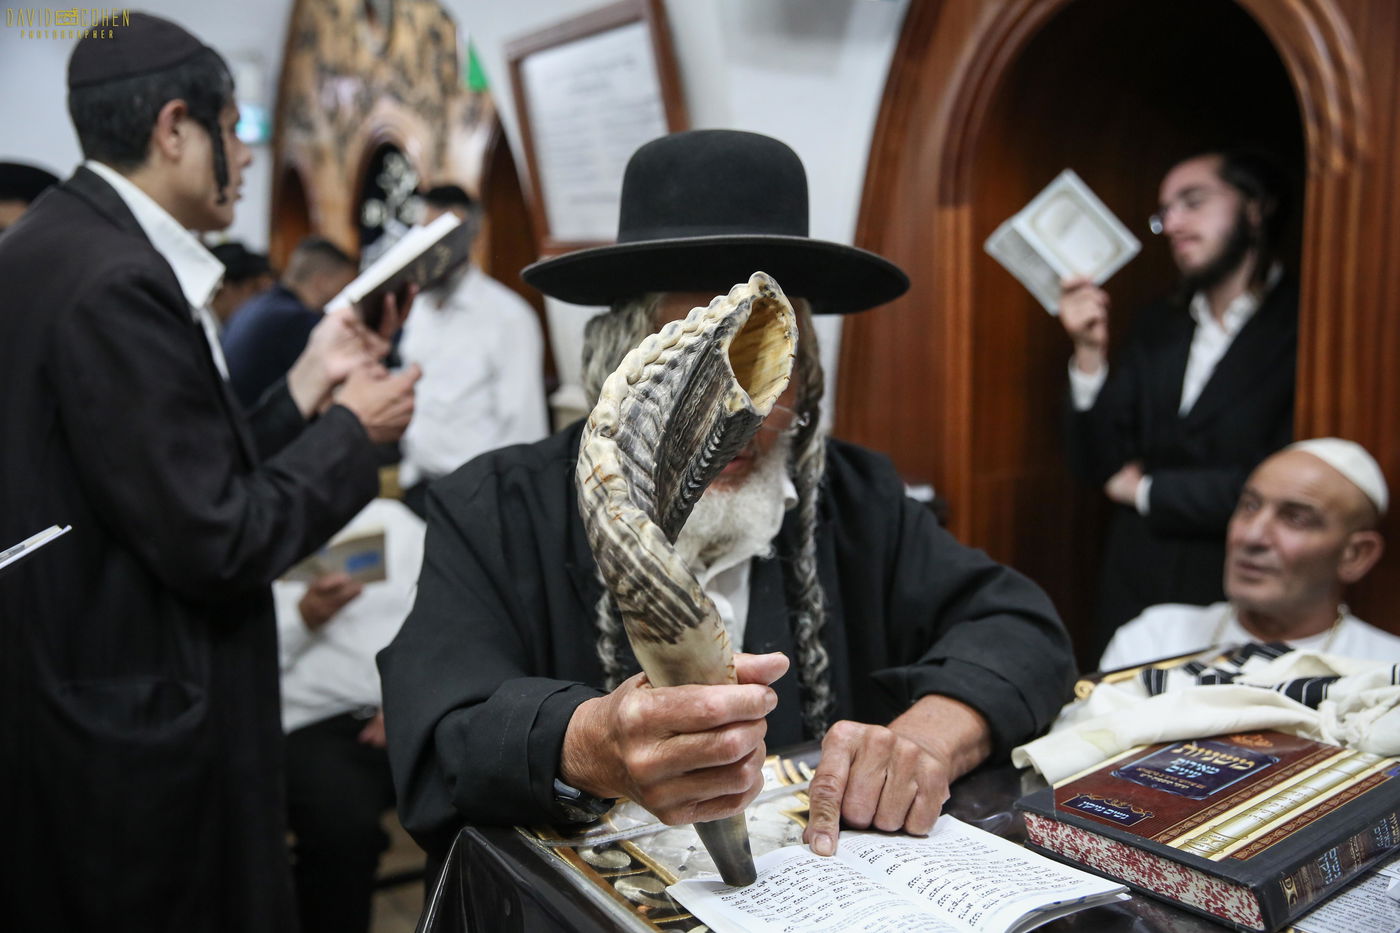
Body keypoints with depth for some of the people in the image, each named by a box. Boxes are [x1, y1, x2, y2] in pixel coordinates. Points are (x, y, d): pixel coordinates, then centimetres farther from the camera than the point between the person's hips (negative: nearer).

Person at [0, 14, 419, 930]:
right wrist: (352, 430, -8)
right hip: (144, 742, -9)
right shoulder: (117, 281, -22)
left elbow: (174, 479, 5)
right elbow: (216, 546, -21)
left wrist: (307, 387, 8)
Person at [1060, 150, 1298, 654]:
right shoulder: (1157, 325, 8)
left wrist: (1145, 489, -5)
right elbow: (1098, 466, 4)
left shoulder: (1305, 329, -11)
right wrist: (1090, 352, -10)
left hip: (1239, 611, -5)